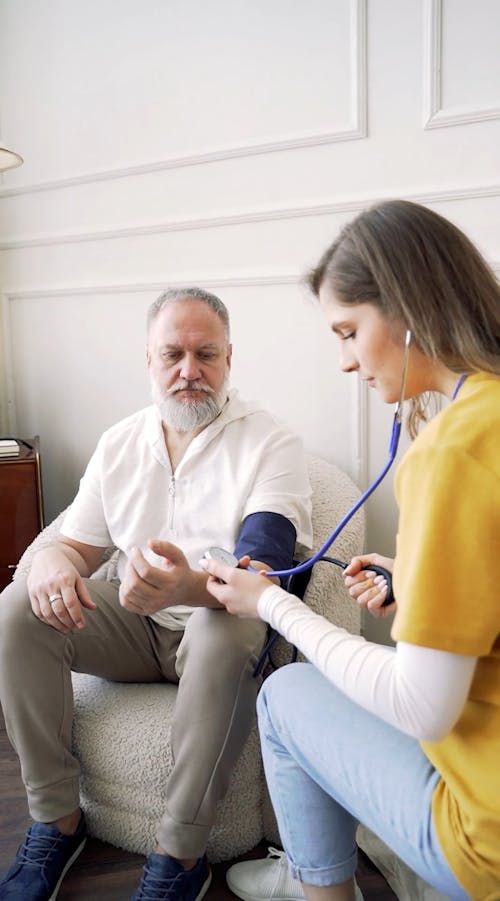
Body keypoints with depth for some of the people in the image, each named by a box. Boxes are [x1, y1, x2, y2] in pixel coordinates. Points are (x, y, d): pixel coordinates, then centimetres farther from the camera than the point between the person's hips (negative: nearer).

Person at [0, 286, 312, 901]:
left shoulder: (272, 446, -13)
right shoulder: (119, 444, 4)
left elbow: (261, 572, -25)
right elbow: (76, 544, 6)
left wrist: (188, 587, -48)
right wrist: (54, 566, -20)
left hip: (221, 625, -4)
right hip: (134, 624, 5)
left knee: (228, 632, -38)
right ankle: (56, 820, -4)